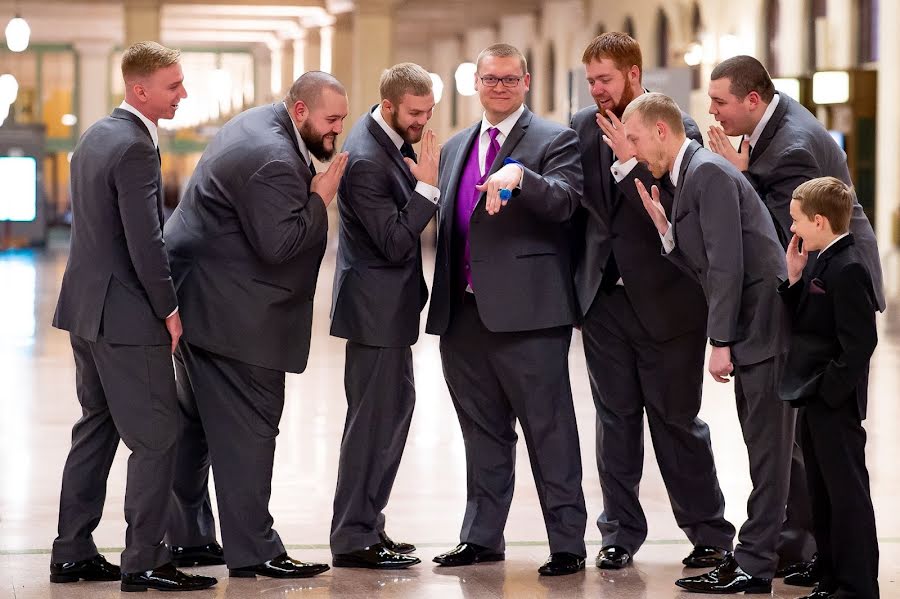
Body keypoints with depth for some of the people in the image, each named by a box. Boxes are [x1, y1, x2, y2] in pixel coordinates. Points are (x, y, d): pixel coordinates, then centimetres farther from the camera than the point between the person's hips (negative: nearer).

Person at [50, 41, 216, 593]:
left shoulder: (96, 136, 12)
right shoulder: (135, 148, -19)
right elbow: (145, 243, -22)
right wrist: (169, 309, -11)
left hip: (85, 308, 10)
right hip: (126, 317, -10)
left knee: (96, 430, 15)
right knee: (156, 437, -3)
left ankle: (73, 554, 18)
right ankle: (144, 563, -2)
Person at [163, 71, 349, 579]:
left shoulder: (261, 123, 11)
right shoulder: (272, 160, -23)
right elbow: (278, 243, -26)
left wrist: (313, 189, 7)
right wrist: (321, 197, -18)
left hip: (198, 297, 12)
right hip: (230, 310, -12)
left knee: (197, 421, 16)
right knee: (248, 425, -7)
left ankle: (187, 537, 25)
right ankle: (253, 551, -4)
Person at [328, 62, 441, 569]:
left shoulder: (393, 138, 4)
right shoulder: (367, 160, -24)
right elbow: (395, 244, -25)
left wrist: (420, 181, 0)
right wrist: (427, 187, -27)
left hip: (391, 303, 10)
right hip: (376, 305, -10)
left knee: (396, 406, 17)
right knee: (374, 417, -5)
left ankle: (368, 522, 27)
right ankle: (354, 538, 1)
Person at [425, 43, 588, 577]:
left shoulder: (555, 141, -1)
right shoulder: (457, 147, 19)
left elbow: (563, 201, -18)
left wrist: (519, 176, -35)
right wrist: (443, 300, 16)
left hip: (527, 311, -6)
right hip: (464, 312, 7)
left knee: (549, 430, -4)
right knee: (483, 431, 14)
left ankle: (568, 543, 0)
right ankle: (482, 537, 22)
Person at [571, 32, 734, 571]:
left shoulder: (677, 128, -10)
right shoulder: (584, 127, 5)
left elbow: (678, 207, -18)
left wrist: (630, 158, -23)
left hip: (664, 300, -4)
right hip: (604, 297, 4)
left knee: (676, 420, 2)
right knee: (615, 419, 10)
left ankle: (710, 534, 13)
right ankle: (621, 531, 18)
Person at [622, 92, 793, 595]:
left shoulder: (708, 172, -12)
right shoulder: (691, 176, 19)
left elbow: (728, 263, -19)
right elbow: (704, 267, 18)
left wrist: (721, 342, -17)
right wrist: (665, 227, 7)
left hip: (764, 326, -10)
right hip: (753, 331, 10)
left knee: (767, 451, -6)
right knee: (766, 452, 13)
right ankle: (757, 555, 18)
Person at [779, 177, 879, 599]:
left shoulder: (847, 269, -19)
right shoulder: (822, 263, 11)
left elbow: (860, 341, -23)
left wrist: (831, 389, -21)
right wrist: (794, 278, 4)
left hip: (836, 403, -10)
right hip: (815, 402, 10)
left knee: (847, 492, -3)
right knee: (822, 492, 16)